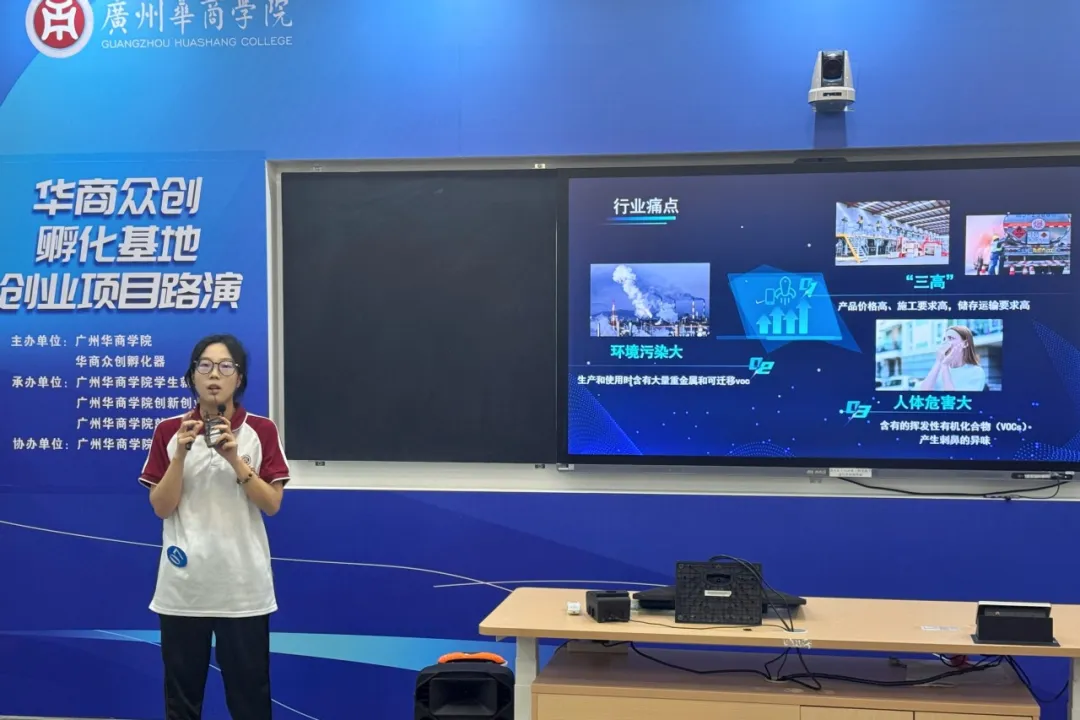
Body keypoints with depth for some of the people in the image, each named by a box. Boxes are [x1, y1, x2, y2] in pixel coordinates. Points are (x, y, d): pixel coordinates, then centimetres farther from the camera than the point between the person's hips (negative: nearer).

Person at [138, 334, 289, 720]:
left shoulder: (261, 431, 0)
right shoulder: (169, 431, 3)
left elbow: (272, 504, -5)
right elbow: (161, 507, -1)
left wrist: (235, 459, -16)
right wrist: (181, 454, -13)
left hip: (243, 585, -1)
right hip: (183, 585, 1)